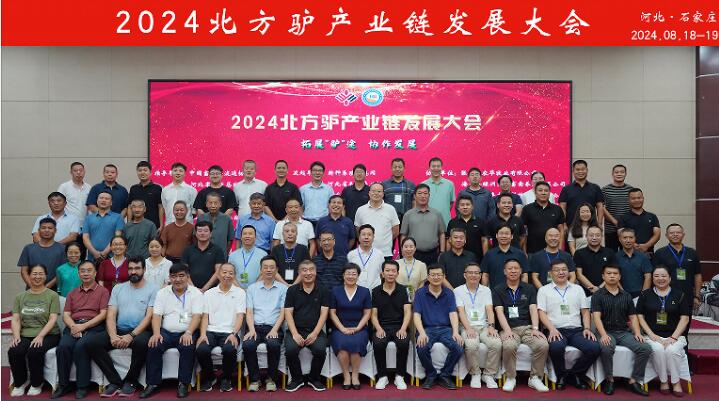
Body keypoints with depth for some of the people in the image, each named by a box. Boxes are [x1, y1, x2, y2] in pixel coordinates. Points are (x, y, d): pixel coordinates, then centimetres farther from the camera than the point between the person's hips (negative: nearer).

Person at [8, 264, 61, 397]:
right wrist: (16, 335, -11)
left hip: (48, 335, -3)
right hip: (25, 335, 3)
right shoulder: (20, 297, 16)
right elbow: (15, 319, 7)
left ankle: (36, 384, -6)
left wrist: (40, 336, -18)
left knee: (35, 352, -32)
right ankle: (19, 383, -1)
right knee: (13, 351, -28)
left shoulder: (52, 295, 4)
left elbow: (53, 319, -5)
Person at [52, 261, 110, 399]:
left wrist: (84, 326, -13)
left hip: (94, 326, -4)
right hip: (74, 326, 4)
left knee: (80, 346, -32)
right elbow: (66, 315, 13)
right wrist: (73, 326, -9)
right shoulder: (72, 293, 23)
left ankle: (82, 387, -20)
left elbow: (103, 314, -1)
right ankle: (63, 385, -11)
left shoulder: (102, 291, 10)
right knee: (62, 347, -26)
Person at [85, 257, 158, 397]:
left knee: (141, 343, -37)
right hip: (118, 330, 4)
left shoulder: (153, 289, 2)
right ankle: (115, 382, -11)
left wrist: (131, 335, -20)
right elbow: (111, 315, 6)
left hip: (140, 331, -4)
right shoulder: (118, 288, 15)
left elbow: (149, 316, -8)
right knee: (92, 344, -20)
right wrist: (113, 335, -13)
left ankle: (130, 382, -12)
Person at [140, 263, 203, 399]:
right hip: (166, 332, 3)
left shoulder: (196, 293, 2)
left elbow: (197, 315, -8)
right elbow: (157, 315, 2)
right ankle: (153, 384, -13)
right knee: (153, 346, -25)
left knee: (188, 347, -32)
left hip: (187, 333, -2)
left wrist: (188, 333, -25)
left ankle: (183, 383, -17)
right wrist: (156, 333, -16)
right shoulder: (162, 293, 11)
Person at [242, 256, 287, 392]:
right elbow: (249, 312, 8)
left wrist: (274, 330, -12)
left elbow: (283, 313, 3)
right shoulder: (252, 288, 16)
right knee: (247, 345, -30)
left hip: (274, 328, -1)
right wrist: (252, 329, -10)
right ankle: (254, 379, -9)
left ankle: (271, 378, -9)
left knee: (273, 345, -33)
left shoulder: (282, 289, 11)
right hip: (255, 326, 2)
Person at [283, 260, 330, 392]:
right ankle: (297, 379, 1)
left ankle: (314, 378, 2)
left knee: (320, 350, -28)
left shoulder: (323, 290, 6)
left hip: (315, 331, 0)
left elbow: (324, 313, 0)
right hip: (296, 330, 1)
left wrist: (315, 333, -13)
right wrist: (295, 334, -13)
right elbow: (288, 313, 1)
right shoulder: (292, 290, 8)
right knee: (290, 350, -28)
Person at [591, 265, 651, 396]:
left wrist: (637, 333, -4)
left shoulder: (626, 296, 15)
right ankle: (610, 380, -14)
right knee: (606, 348, -36)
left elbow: (633, 317, 14)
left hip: (624, 332, 4)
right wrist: (603, 335, -24)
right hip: (607, 332, -4)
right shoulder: (598, 295, 2)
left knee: (646, 348, -21)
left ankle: (634, 381, -10)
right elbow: (596, 317, -8)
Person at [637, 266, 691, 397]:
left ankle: (676, 382, -9)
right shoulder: (645, 295, 9)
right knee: (658, 349, -31)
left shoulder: (679, 295, 8)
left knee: (672, 350, -31)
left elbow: (684, 318, 3)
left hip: (674, 336, 0)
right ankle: (663, 381, -11)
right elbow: (640, 316, 6)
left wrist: (673, 337, -8)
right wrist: (652, 335, -6)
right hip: (653, 336, 0)